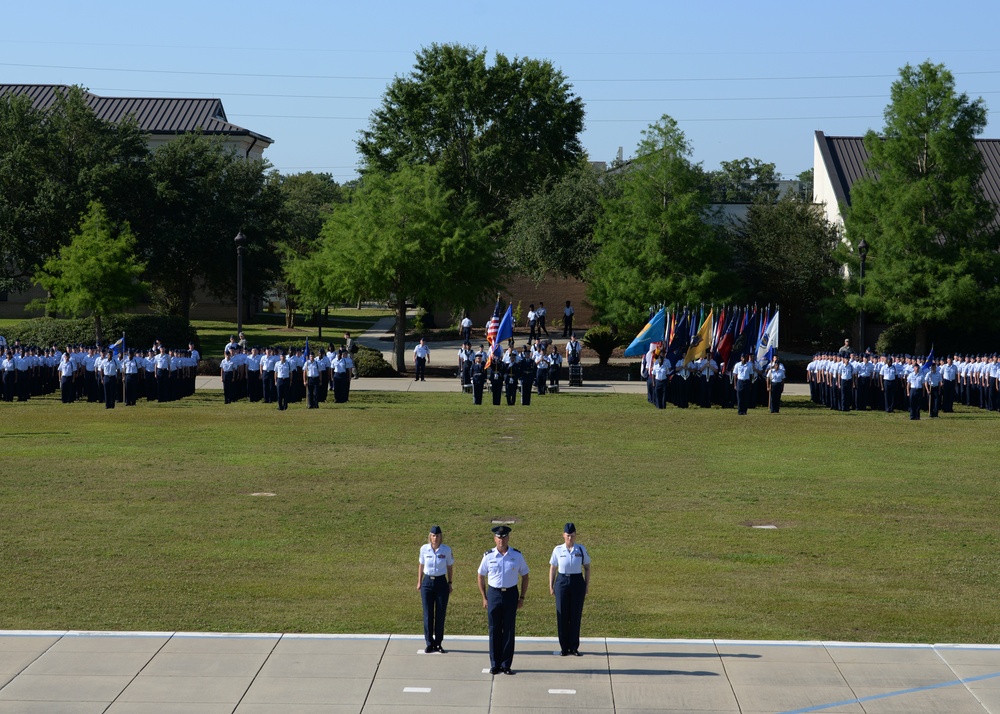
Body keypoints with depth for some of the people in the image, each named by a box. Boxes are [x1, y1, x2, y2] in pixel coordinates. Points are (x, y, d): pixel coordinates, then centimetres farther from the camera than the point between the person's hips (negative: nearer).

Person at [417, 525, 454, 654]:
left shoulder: (446, 550, -4)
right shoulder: (424, 549, -2)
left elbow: (450, 567, 7)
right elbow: (421, 566, 9)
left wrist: (450, 583, 7)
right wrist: (419, 582, 10)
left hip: (441, 582, 0)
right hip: (427, 582, 0)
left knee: (440, 614, 4)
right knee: (428, 614, 2)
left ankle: (438, 643, 14)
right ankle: (429, 643, 11)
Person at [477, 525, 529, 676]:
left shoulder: (517, 555, 0)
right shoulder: (488, 556, -1)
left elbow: (525, 576, 9)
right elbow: (481, 577, 9)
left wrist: (522, 598, 4)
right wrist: (484, 598, 4)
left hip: (511, 594, 0)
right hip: (494, 594, 0)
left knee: (509, 630, 3)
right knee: (494, 631, 3)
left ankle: (506, 665, 11)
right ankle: (495, 665, 13)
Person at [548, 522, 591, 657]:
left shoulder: (581, 550, 0)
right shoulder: (558, 550, 0)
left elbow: (587, 568, 7)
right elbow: (552, 568, 6)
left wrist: (587, 585, 3)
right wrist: (551, 586, 3)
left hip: (577, 582, 0)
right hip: (562, 582, 0)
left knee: (576, 615, 4)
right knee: (562, 615, 2)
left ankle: (574, 647, 14)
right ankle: (564, 647, 12)